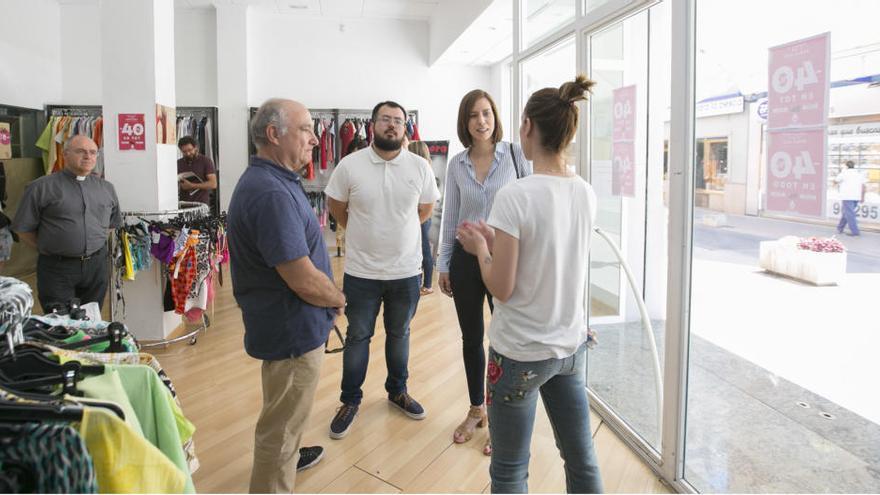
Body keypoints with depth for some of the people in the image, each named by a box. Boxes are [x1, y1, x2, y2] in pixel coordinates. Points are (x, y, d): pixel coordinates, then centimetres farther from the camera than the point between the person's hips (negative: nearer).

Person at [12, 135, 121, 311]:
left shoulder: (106, 188, 10)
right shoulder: (42, 187, -5)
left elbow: (113, 223, 21)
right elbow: (23, 229, -1)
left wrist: (97, 242, 10)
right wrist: (49, 249, -2)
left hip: (97, 265, 4)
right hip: (57, 268, -4)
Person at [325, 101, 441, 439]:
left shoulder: (419, 167, -4)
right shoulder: (350, 165, -8)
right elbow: (335, 206, 5)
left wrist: (399, 230, 9)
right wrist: (362, 233, 9)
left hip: (406, 271, 2)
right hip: (361, 271, -1)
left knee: (399, 334, 18)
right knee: (357, 336, 11)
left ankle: (398, 391, 38)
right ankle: (350, 401, 27)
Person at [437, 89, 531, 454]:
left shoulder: (517, 155, -5)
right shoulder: (456, 165, 4)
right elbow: (450, 219, 9)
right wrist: (443, 264, 9)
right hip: (466, 258, 3)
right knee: (471, 338, 13)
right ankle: (476, 410, 33)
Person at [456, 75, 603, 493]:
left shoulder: (514, 197, -20)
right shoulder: (586, 194, 0)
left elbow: (501, 289, -17)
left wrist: (480, 248, 0)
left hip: (521, 353, -6)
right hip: (572, 346, 7)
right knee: (583, 462, 19)